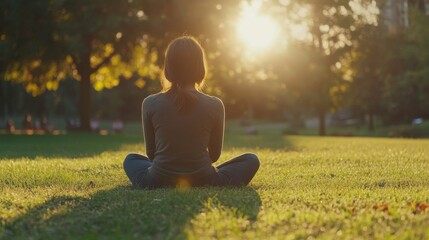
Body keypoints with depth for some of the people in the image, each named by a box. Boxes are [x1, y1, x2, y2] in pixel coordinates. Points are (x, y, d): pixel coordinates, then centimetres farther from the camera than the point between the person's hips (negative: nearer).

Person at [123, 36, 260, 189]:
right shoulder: (215, 105, -9)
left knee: (131, 159, 35)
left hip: (159, 183, 1)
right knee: (251, 160, 22)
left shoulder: (150, 104, -7)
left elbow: (151, 153, 4)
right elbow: (214, 154, 3)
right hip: (202, 182, -1)